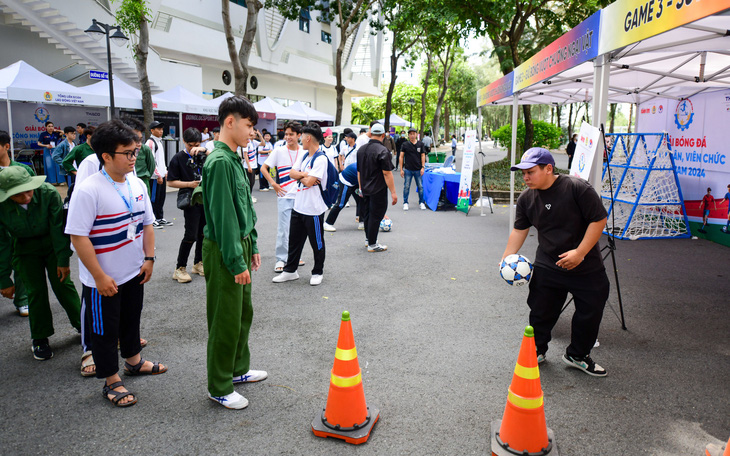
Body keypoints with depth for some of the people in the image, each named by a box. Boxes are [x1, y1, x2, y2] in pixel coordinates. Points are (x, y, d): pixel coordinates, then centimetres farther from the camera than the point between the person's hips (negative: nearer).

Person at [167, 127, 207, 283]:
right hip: (191, 201, -5)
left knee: (203, 233, 12)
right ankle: (180, 268, 4)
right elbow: (171, 182, -5)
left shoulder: (202, 154, 8)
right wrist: (190, 184, -16)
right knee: (191, 235, -8)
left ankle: (198, 263, 27)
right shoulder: (178, 158, -5)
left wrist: (204, 150, -15)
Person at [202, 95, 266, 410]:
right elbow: (223, 217, -22)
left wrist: (251, 247, 18)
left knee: (244, 312, 20)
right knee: (226, 321, 2)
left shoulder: (234, 159, 11)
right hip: (223, 252, -10)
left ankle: (238, 369, 37)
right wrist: (236, 262, -19)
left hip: (239, 244, 10)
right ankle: (220, 388, 17)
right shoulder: (219, 162, -19)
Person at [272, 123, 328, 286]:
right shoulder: (304, 155, 10)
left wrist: (300, 176, -4)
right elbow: (292, 173, 4)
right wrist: (305, 175, -13)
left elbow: (309, 182, -23)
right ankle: (290, 270, 28)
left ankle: (318, 272, 23)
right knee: (294, 240, 15)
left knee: (317, 243, 7)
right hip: (298, 206, 8)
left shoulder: (321, 158, -17)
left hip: (314, 209, -8)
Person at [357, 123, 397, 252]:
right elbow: (387, 173, -20)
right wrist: (393, 192, -16)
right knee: (375, 216, -1)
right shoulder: (382, 151, -17)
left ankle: (369, 239, 30)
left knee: (367, 214, 17)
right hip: (378, 190, -7)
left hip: (365, 189, 8)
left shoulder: (361, 149, 7)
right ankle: (372, 244, 5)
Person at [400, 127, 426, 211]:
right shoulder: (405, 145, 0)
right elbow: (401, 157, 2)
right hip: (408, 169, -1)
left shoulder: (420, 144, 4)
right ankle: (405, 203, 15)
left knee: (420, 186, 5)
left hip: (418, 170, 1)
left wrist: (423, 167, -2)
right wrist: (401, 169, -3)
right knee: (406, 187, 3)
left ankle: (421, 202, 17)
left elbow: (423, 156, 7)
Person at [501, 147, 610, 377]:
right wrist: (507, 258, -2)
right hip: (547, 266, 3)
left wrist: (580, 252, -21)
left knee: (590, 312, 7)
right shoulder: (526, 198, -2)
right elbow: (520, 230, 6)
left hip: (586, 267, -2)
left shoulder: (577, 188, -18)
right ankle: (536, 350, 31)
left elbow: (599, 220, -16)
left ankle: (577, 355, 29)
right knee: (540, 311, 7)